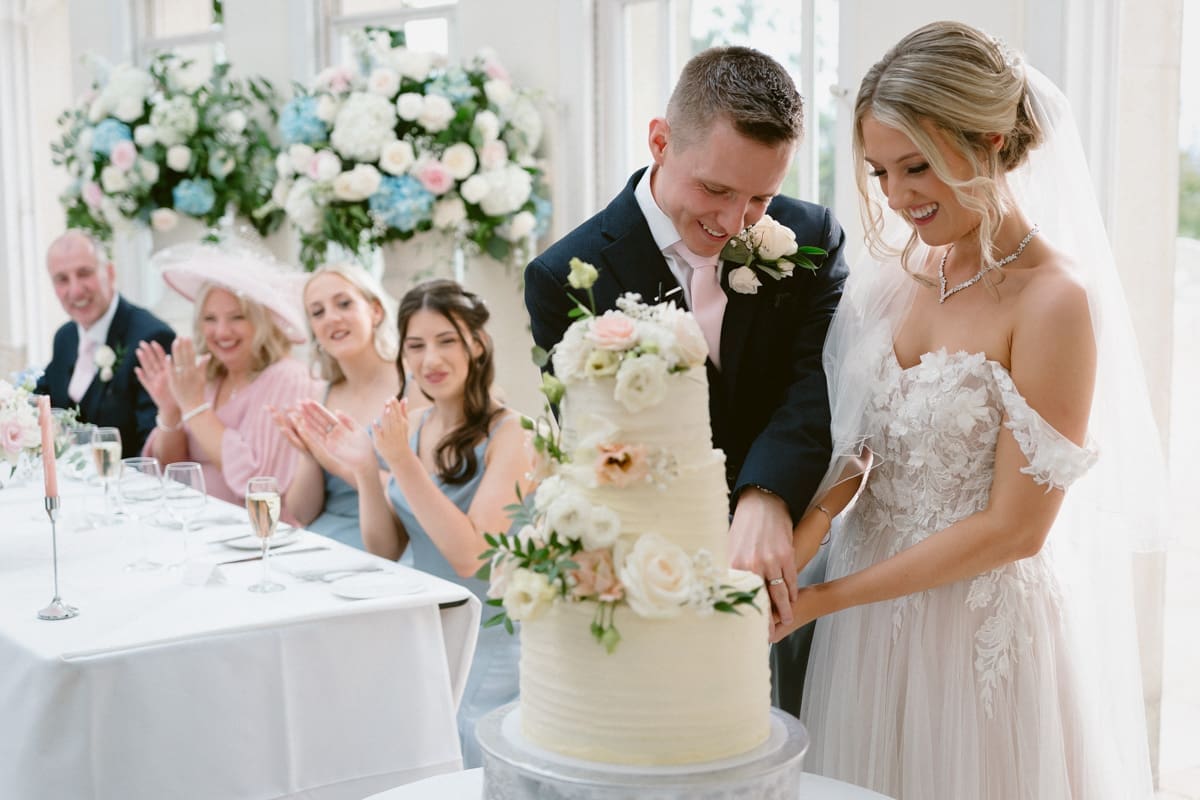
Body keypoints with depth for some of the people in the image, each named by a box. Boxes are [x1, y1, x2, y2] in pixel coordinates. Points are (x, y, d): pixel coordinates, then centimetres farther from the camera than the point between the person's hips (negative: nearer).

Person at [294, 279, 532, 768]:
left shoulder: (508, 434, -16)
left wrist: (403, 463, -27)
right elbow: (386, 551, 5)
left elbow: (469, 556, -23)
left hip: (489, 648, -6)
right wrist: (364, 469, -11)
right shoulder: (411, 429, 4)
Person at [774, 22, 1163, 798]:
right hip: (872, 609, 6)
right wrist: (797, 536, -18)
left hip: (983, 632, -5)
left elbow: (1016, 528, -18)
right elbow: (855, 444, 2)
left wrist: (824, 598, -16)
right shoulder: (901, 274, 0)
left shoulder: (1053, 300, -19)